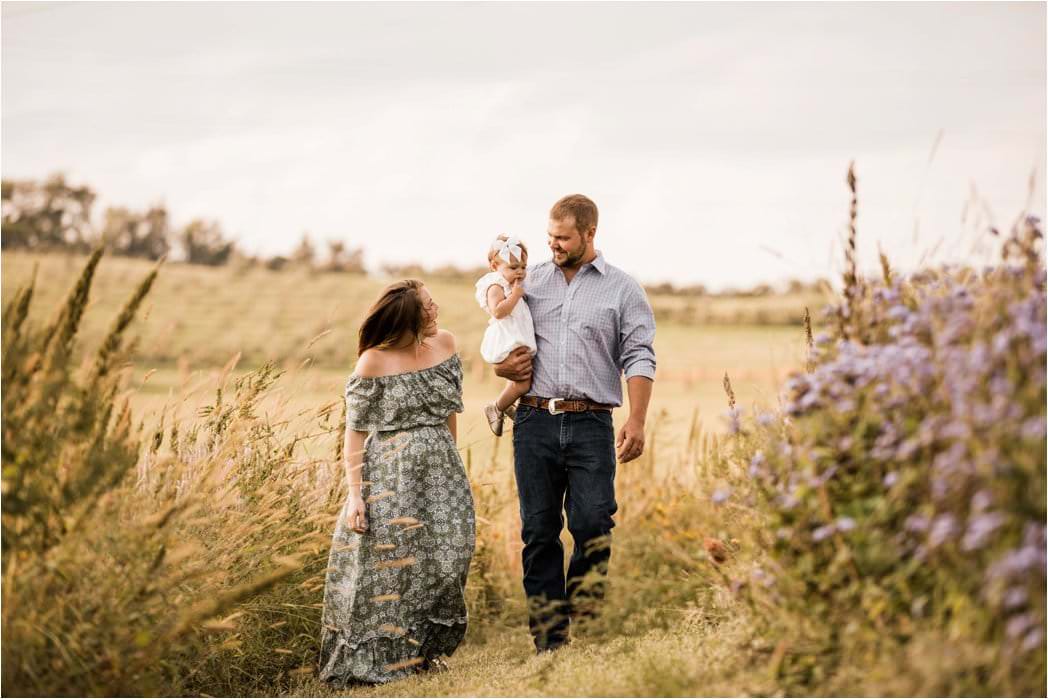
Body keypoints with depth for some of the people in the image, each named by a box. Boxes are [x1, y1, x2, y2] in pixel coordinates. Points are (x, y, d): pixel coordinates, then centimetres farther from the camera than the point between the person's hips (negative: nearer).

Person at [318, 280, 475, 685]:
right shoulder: (373, 362, -10)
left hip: (441, 471, 5)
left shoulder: (444, 344, 5)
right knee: (385, 566, -3)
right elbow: (354, 433, -8)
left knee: (443, 559, 4)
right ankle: (372, 661, 9)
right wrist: (354, 494, -14)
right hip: (390, 477, -5)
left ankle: (425, 651, 21)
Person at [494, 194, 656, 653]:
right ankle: (548, 638, 9)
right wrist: (501, 368, 2)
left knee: (593, 525, -12)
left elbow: (639, 359, 0)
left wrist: (637, 420, -12)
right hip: (535, 421, 2)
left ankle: (583, 620, 6)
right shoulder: (531, 282, 15)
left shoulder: (622, 290, 7)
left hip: (590, 425, -2)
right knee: (539, 530, 2)